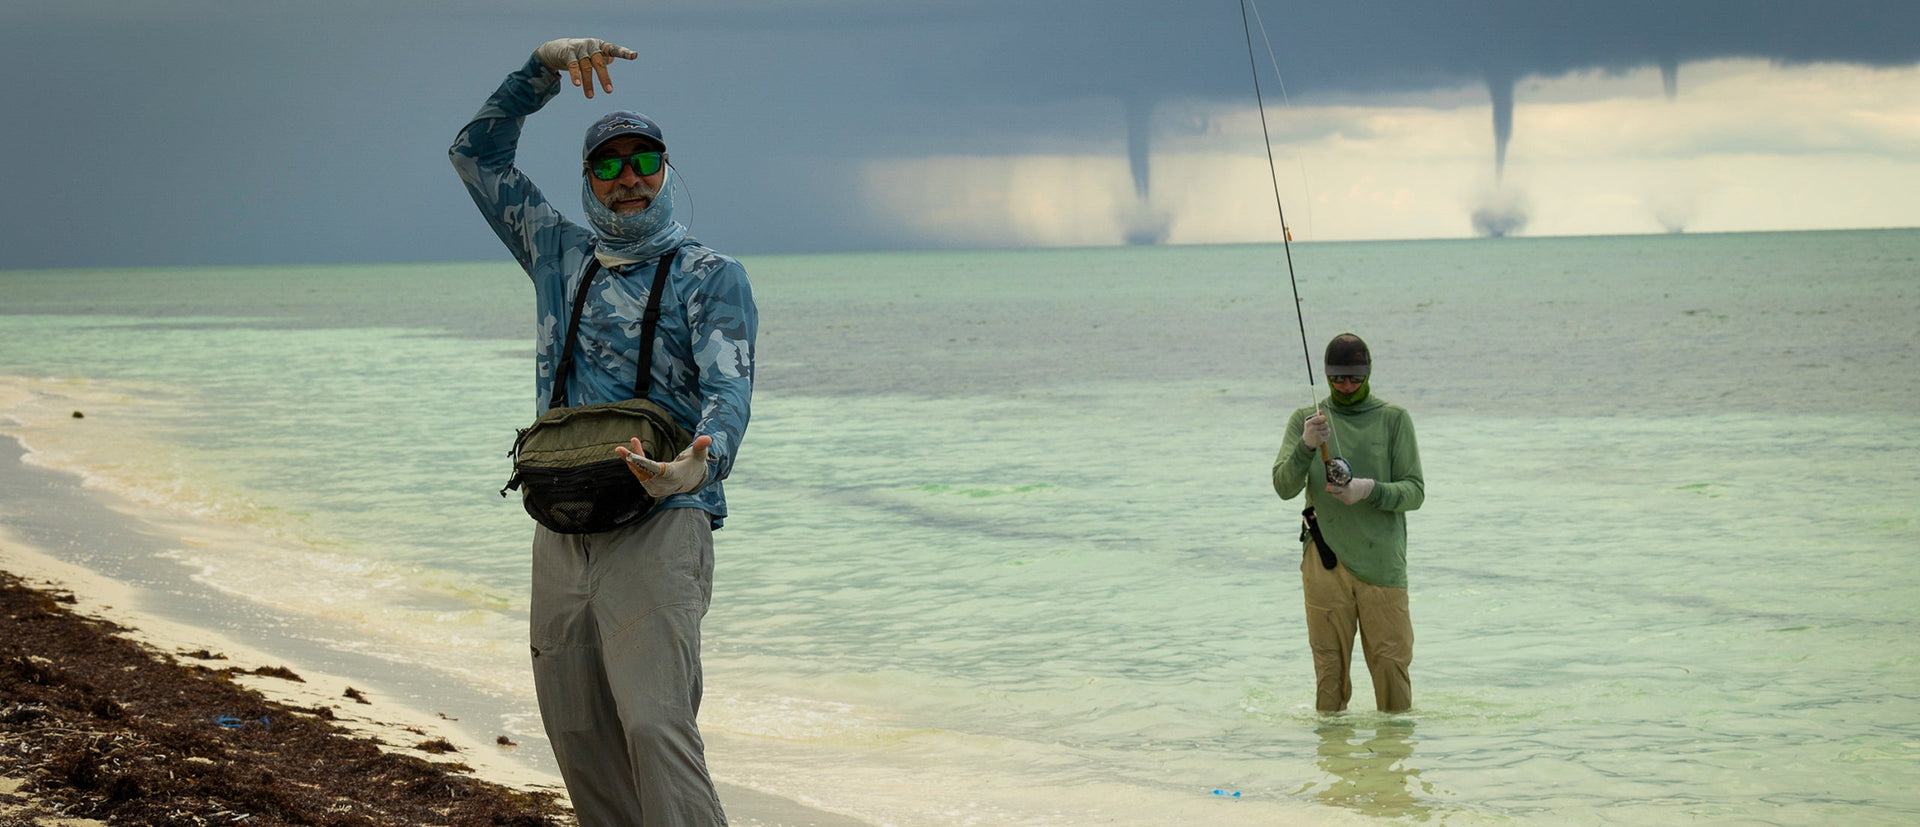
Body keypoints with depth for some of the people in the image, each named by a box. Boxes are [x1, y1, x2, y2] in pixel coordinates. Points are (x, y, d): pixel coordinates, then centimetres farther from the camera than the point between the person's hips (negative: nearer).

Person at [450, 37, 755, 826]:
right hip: (563, 528, 6)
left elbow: (729, 388, -12)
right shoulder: (562, 256, 18)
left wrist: (702, 460, -35)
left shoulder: (710, 276, 2)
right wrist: (544, 66, 9)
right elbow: (478, 153, 22)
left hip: (659, 524, -6)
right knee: (576, 730, 3)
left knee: (654, 722, -20)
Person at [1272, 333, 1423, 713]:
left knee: (1391, 662, -3)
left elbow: (1415, 491, 1)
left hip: (1381, 559, -1)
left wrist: (1371, 490, -18)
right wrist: (1306, 446, -19)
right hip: (1325, 561, 1)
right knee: (1329, 664, 1)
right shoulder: (1305, 419, 9)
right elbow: (1283, 486, -1)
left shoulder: (1394, 419, 6)